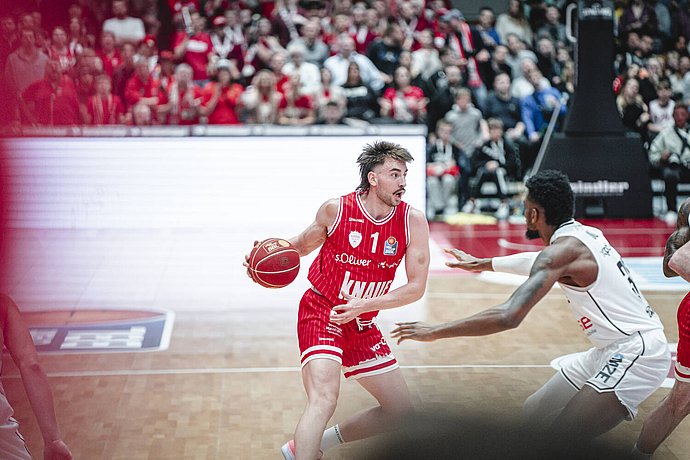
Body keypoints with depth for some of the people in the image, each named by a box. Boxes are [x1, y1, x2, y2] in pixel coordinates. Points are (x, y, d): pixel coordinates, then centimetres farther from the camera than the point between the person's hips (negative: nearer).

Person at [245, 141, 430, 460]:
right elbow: (304, 243, 8)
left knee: (400, 410, 10)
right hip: (321, 313, -5)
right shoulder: (336, 209, -12)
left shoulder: (413, 220, -9)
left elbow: (417, 286, -11)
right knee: (324, 399, -28)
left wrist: (363, 305, -22)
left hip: (362, 325, 5)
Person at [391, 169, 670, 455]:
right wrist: (481, 264, 44)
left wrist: (434, 332, -23)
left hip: (638, 353, -10)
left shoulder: (564, 249, -20)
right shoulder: (583, 234, 8)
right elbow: (540, 262, 31)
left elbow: (508, 317, -29)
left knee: (561, 442, -20)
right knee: (536, 413, 15)